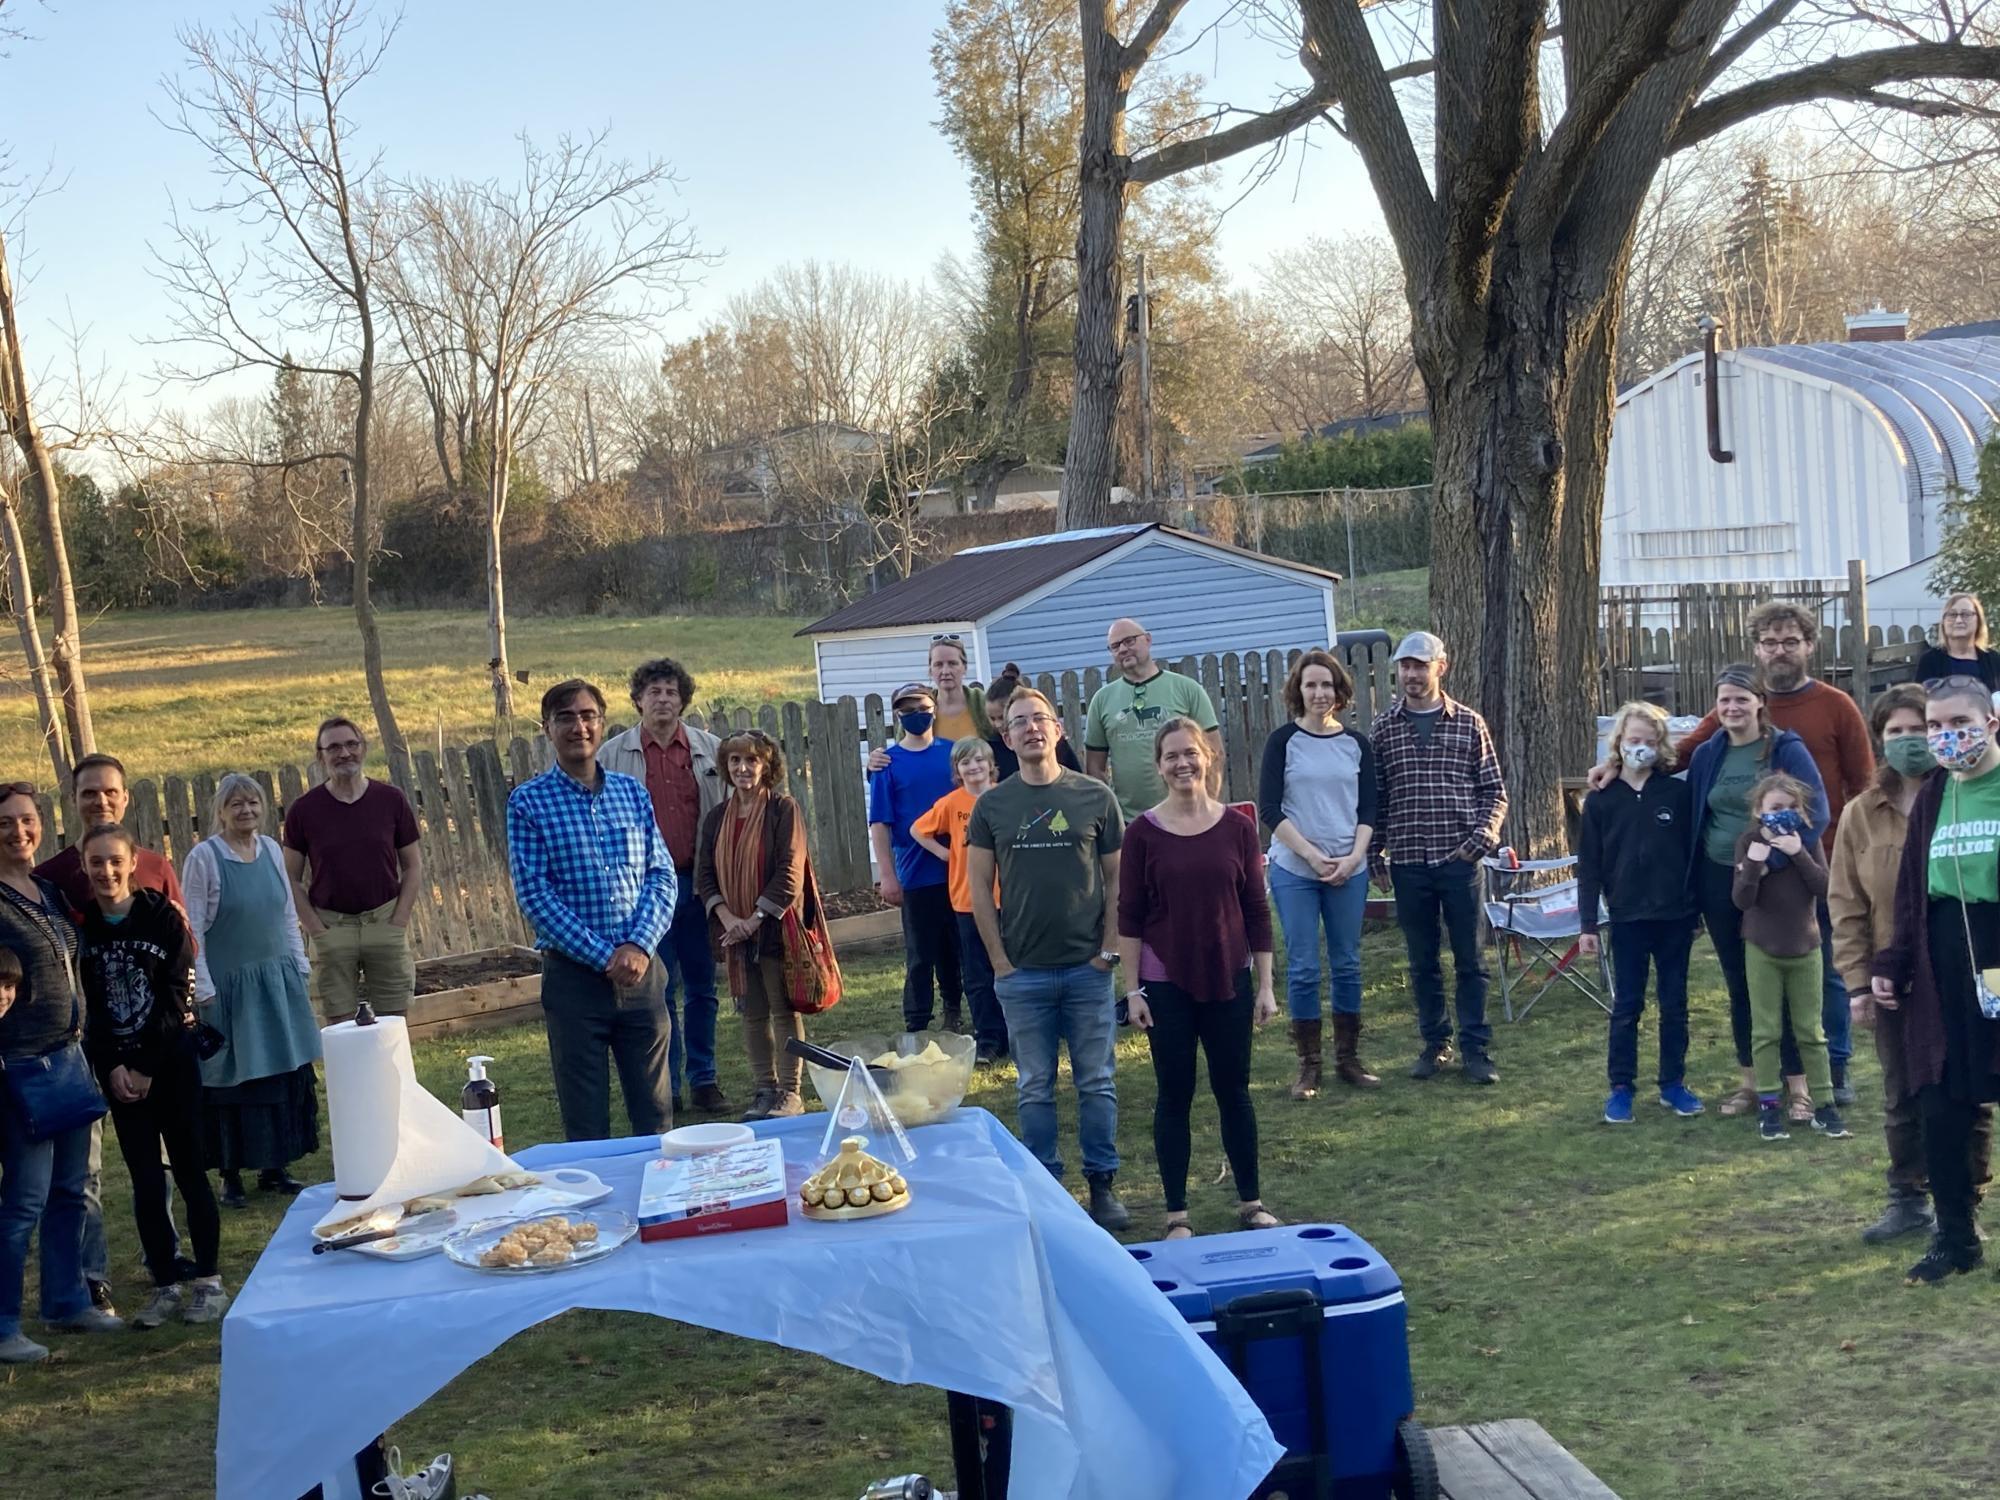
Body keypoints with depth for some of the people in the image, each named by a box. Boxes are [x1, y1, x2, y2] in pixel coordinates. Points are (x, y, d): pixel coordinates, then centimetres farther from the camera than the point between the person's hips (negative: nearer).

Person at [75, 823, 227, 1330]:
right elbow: (86, 1007, 1)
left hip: (172, 1061, -2)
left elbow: (176, 997, -8)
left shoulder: (164, 917, -6)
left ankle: (208, 1280, 11)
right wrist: (112, 1067, -9)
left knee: (189, 1170, 2)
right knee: (146, 1181, 5)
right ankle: (166, 1285, 14)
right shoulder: (80, 926, 1)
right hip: (118, 1070, 2)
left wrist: (147, 1068, -10)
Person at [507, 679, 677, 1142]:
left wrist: (640, 945, -12)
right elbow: (534, 894, -9)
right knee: (585, 1122, 5)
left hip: (640, 968, 3)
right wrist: (604, 956, -14)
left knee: (655, 1111, 11)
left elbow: (661, 874, 5)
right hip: (572, 973, -3)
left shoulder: (632, 792, 8)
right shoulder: (529, 801, -3)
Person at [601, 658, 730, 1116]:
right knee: (658, 990, 1)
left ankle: (703, 1079, 20)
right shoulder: (613, 755, 2)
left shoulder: (709, 750, 6)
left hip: (698, 881, 2)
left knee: (702, 987, 9)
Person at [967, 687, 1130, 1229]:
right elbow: (978, 886, 3)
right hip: (1023, 974, 0)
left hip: (1087, 968, 0)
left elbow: (1116, 878, 4)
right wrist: (1000, 961, -2)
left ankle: (1103, 1184, 18)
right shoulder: (992, 806, 2)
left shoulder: (1095, 797, 1)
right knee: (1036, 1089, 8)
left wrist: (1110, 949, -3)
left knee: (1097, 1083, 6)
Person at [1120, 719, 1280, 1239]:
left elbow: (1256, 910, 3)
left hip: (1230, 981, 1)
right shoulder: (1143, 833, -5)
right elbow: (1129, 917, -2)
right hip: (1167, 985, -1)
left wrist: (1265, 985, 2)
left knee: (1233, 1089, 10)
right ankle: (1177, 1214, 16)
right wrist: (1133, 989, -5)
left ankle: (1250, 1201, 25)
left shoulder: (1237, 827, -1)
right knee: (1174, 1094, 6)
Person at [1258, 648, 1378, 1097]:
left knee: (1347, 964, 7)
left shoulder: (1356, 745, 7)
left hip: (1349, 871, 3)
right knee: (1302, 967, -1)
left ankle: (1348, 1058, 18)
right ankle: (1308, 1064, 8)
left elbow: (1368, 808, 8)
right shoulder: (1283, 741, -1)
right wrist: (1312, 855, -11)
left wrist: (1353, 858, -7)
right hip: (1293, 870, -2)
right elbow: (1270, 809, -5)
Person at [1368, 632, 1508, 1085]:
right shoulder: (1383, 729, 4)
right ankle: (1435, 1043, 22)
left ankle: (1475, 1048, 12)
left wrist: (1482, 837, -9)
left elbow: (1494, 792, 4)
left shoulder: (1469, 724, 2)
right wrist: (1375, 855, 4)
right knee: (1422, 961, 10)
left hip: (1460, 860, -1)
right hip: (1408, 863, 1)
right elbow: (1372, 799, 8)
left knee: (1470, 960, 3)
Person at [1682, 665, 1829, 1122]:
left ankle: (1800, 1088, 8)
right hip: (1718, 882, 4)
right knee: (1738, 983, 11)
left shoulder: (1787, 749, -8)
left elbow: (1816, 812, -14)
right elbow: (1692, 818, 11)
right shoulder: (1706, 754, 6)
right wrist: (1692, 882, 7)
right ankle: (1750, 1081, 22)